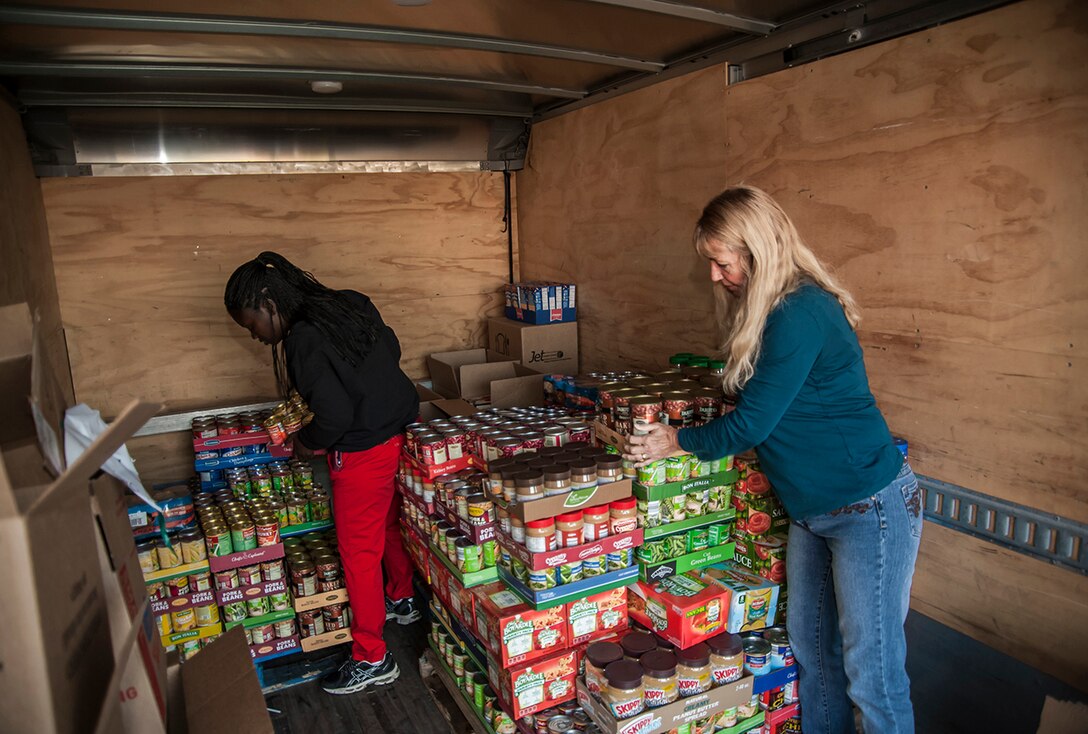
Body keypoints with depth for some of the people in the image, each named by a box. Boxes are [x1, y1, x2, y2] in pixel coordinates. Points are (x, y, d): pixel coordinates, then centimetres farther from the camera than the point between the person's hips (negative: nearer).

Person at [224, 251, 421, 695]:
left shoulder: (303, 341, -21)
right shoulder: (349, 306, 4)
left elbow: (335, 414, -26)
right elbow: (391, 349, 15)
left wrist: (308, 443, -7)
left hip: (363, 452, -9)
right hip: (403, 428, 9)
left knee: (359, 551, 5)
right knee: (392, 522, 27)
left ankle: (372, 661, 18)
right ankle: (403, 601, 49)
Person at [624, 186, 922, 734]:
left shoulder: (801, 314, -23)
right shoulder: (767, 310, 6)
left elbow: (750, 424, -20)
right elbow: (757, 409, 14)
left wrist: (678, 443, -5)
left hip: (870, 508, -9)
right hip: (811, 509, 9)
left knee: (871, 673, 4)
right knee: (811, 648, 19)